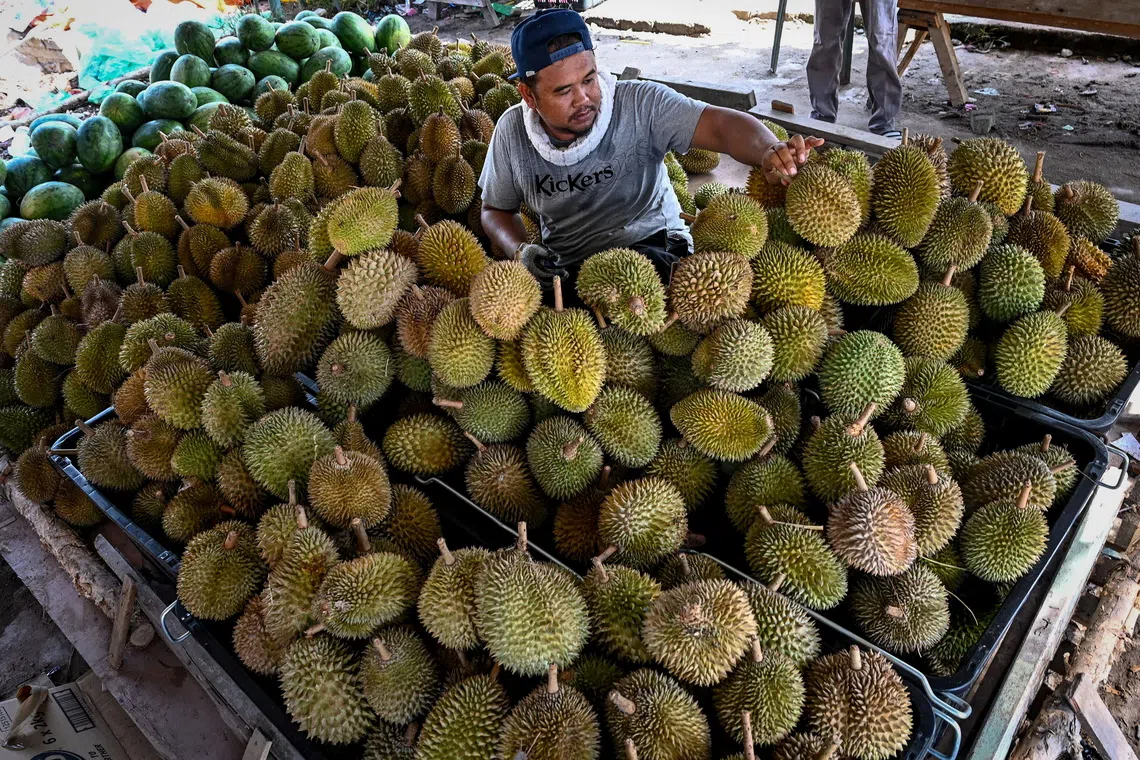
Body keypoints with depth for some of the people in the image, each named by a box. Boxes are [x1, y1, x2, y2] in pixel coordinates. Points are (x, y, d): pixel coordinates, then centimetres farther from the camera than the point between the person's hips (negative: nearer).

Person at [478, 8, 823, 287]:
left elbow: (721, 125, -25)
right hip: (565, 269, 3)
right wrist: (521, 250, -13)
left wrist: (770, 151, -48)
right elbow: (496, 210, 10)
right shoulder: (512, 131, -4)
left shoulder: (639, 105, -14)